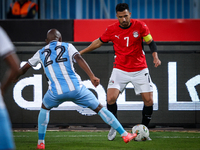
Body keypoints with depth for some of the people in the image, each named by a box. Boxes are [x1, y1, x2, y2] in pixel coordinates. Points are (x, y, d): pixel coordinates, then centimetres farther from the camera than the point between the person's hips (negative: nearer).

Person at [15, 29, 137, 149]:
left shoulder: (41, 53, 19)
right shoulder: (67, 47, 12)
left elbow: (25, 68, 30)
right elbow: (79, 59, -6)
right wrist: (92, 77, -15)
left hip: (56, 92, 1)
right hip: (76, 88, -1)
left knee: (45, 108, 32)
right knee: (99, 108, 11)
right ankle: (125, 135, 11)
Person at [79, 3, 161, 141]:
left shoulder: (140, 26, -9)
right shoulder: (112, 30, -6)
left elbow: (151, 42, 0)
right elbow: (99, 42, 10)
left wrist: (155, 57, -17)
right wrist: (81, 52, 14)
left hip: (140, 70, 0)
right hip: (120, 70, 0)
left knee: (149, 100, -5)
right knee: (111, 98, -16)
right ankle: (114, 127, 6)